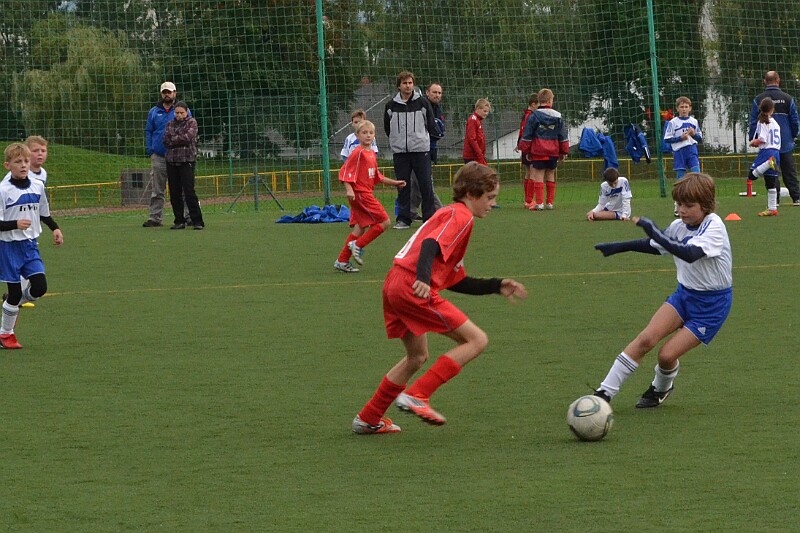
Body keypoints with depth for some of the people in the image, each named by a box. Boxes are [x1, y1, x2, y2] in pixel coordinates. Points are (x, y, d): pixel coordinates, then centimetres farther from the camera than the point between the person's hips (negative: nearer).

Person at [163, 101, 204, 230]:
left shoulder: (192, 122, 4)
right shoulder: (170, 124, 15)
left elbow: (188, 137, -11)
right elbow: (166, 141, 3)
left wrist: (173, 140, -1)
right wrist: (181, 140, -5)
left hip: (187, 160, -5)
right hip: (171, 160, 5)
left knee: (189, 191, -12)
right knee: (174, 193, 4)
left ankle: (197, 221, -11)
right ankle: (179, 221, 11)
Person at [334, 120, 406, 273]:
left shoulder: (371, 153, 16)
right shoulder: (358, 153, -13)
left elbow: (377, 176, 27)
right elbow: (345, 171, -17)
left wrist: (394, 183, 25)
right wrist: (349, 189, -28)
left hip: (366, 194, 9)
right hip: (360, 194, -9)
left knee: (360, 227, 10)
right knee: (384, 222, -9)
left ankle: (342, 261, 13)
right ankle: (357, 245, -4)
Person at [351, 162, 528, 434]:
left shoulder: (449, 213, 29)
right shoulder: (461, 216, -1)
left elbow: (456, 281, 30)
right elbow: (431, 244, -21)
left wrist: (497, 286, 30)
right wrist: (423, 278, -35)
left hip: (394, 284, 10)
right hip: (414, 288, -10)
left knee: (418, 356, 27)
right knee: (476, 340, -5)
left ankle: (368, 419, 32)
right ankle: (416, 396, -11)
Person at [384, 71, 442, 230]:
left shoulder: (422, 103, 1)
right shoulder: (391, 105, 5)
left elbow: (431, 125, 9)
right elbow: (387, 128, 15)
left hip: (421, 150, -1)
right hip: (400, 151, 1)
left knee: (426, 184, -3)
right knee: (403, 186, 3)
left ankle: (430, 217, 2)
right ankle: (403, 219, 7)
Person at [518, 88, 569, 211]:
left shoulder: (534, 116, -3)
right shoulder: (557, 116, 3)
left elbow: (527, 136, -1)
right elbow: (563, 136, 8)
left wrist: (526, 151, 8)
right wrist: (564, 151, 16)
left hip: (538, 152, -3)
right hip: (553, 152, 3)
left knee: (538, 176, -1)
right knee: (551, 176, 11)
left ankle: (539, 203, -9)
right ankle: (550, 202, 11)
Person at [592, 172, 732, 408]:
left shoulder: (714, 226, -22)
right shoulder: (679, 226, -3)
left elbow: (689, 254, -41)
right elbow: (656, 246, 21)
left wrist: (654, 232, -46)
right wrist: (619, 247, 16)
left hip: (713, 303, -5)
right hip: (685, 293, 5)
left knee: (667, 354, -13)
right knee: (646, 338, -16)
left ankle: (661, 388, 22)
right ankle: (604, 393, -12)